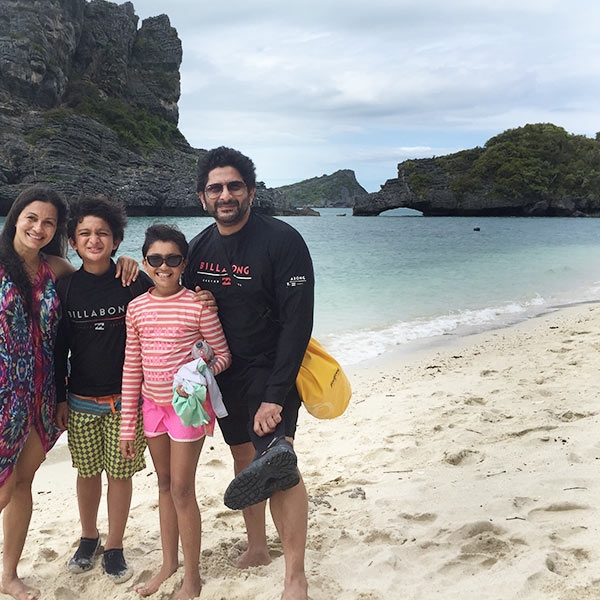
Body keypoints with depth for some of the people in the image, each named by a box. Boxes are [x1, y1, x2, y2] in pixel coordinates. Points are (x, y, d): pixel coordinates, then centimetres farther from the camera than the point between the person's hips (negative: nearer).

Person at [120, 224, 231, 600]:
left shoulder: (198, 305, -13)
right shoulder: (136, 308, 1)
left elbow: (223, 355, -6)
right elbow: (132, 367, 4)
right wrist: (127, 425, 6)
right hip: (153, 404, 5)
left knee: (182, 490, 1)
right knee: (164, 485, 17)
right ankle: (169, 564, 35)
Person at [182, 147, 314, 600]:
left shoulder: (282, 241, -18)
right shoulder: (201, 246, 2)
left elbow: (298, 322, -21)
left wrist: (275, 395, -24)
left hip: (271, 371, -6)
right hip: (225, 373, 6)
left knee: (277, 466, -14)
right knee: (244, 457, 16)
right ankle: (257, 548, 36)